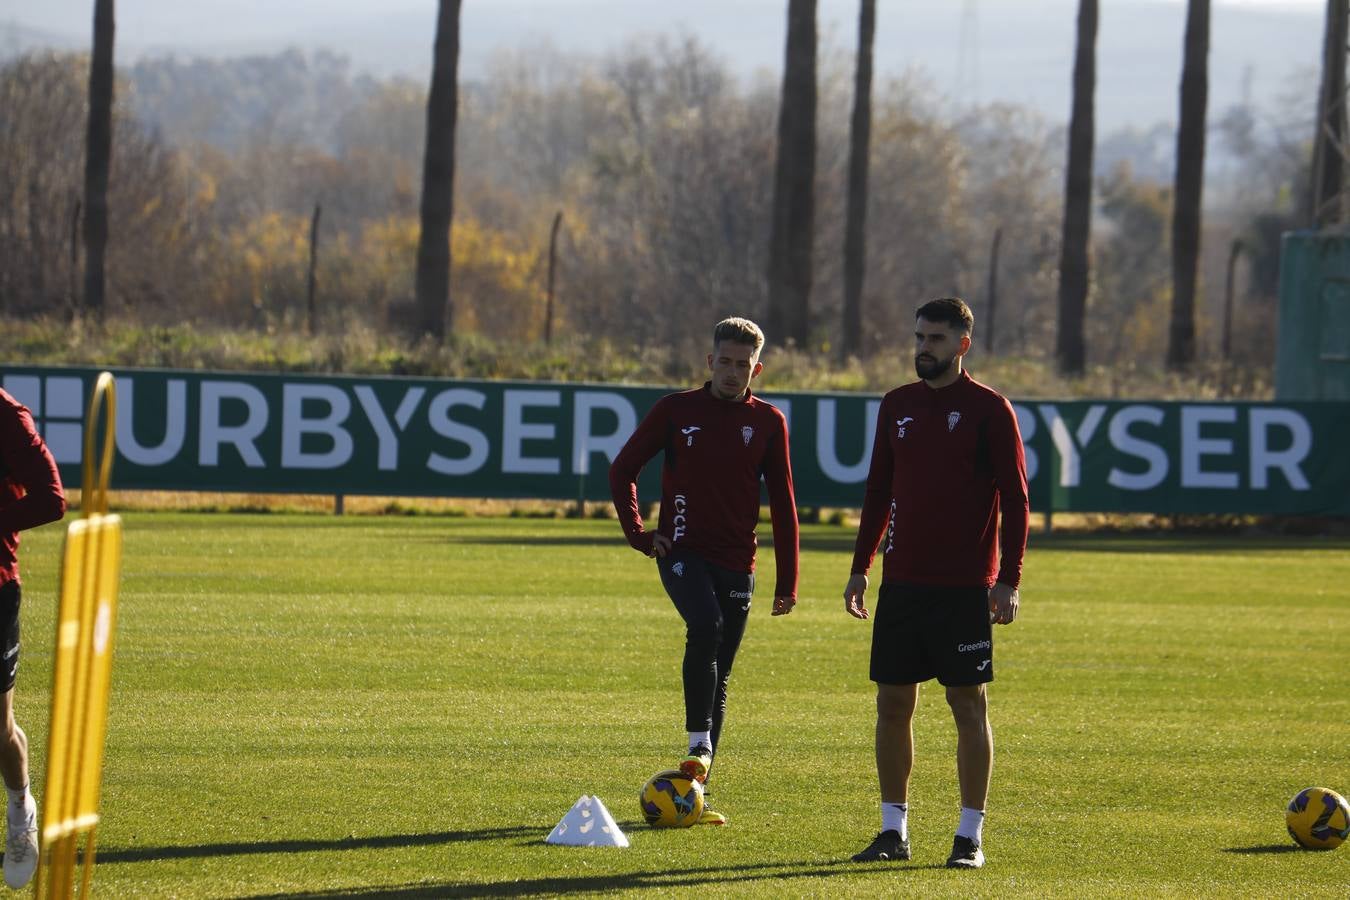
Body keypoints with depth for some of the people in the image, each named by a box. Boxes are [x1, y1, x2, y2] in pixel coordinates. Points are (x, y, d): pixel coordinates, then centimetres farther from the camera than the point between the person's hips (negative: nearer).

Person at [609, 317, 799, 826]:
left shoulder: (767, 423, 6)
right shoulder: (677, 411, 2)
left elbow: (782, 503, 10)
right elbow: (623, 470, 10)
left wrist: (787, 581, 7)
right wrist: (638, 534, -1)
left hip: (736, 563, 3)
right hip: (683, 551, -2)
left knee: (718, 678, 4)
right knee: (706, 626, -31)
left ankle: (696, 790, 11)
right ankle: (698, 747, -31)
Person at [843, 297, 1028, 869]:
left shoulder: (988, 409, -4)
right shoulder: (897, 406, 11)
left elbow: (1014, 499, -5)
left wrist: (1008, 580, -11)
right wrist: (859, 568, 13)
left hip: (965, 586, -5)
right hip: (901, 584, 5)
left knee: (968, 703, -2)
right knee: (892, 703, 5)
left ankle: (970, 837, 2)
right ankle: (894, 831, 13)